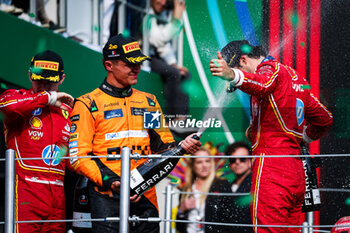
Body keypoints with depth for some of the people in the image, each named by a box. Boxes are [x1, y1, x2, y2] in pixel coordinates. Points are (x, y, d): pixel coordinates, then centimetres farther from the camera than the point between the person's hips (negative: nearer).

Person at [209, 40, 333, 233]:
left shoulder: (270, 68, -4)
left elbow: (262, 84, -31)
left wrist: (232, 75, -48)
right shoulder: (295, 76, 24)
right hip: (297, 173, 10)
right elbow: (325, 119, 30)